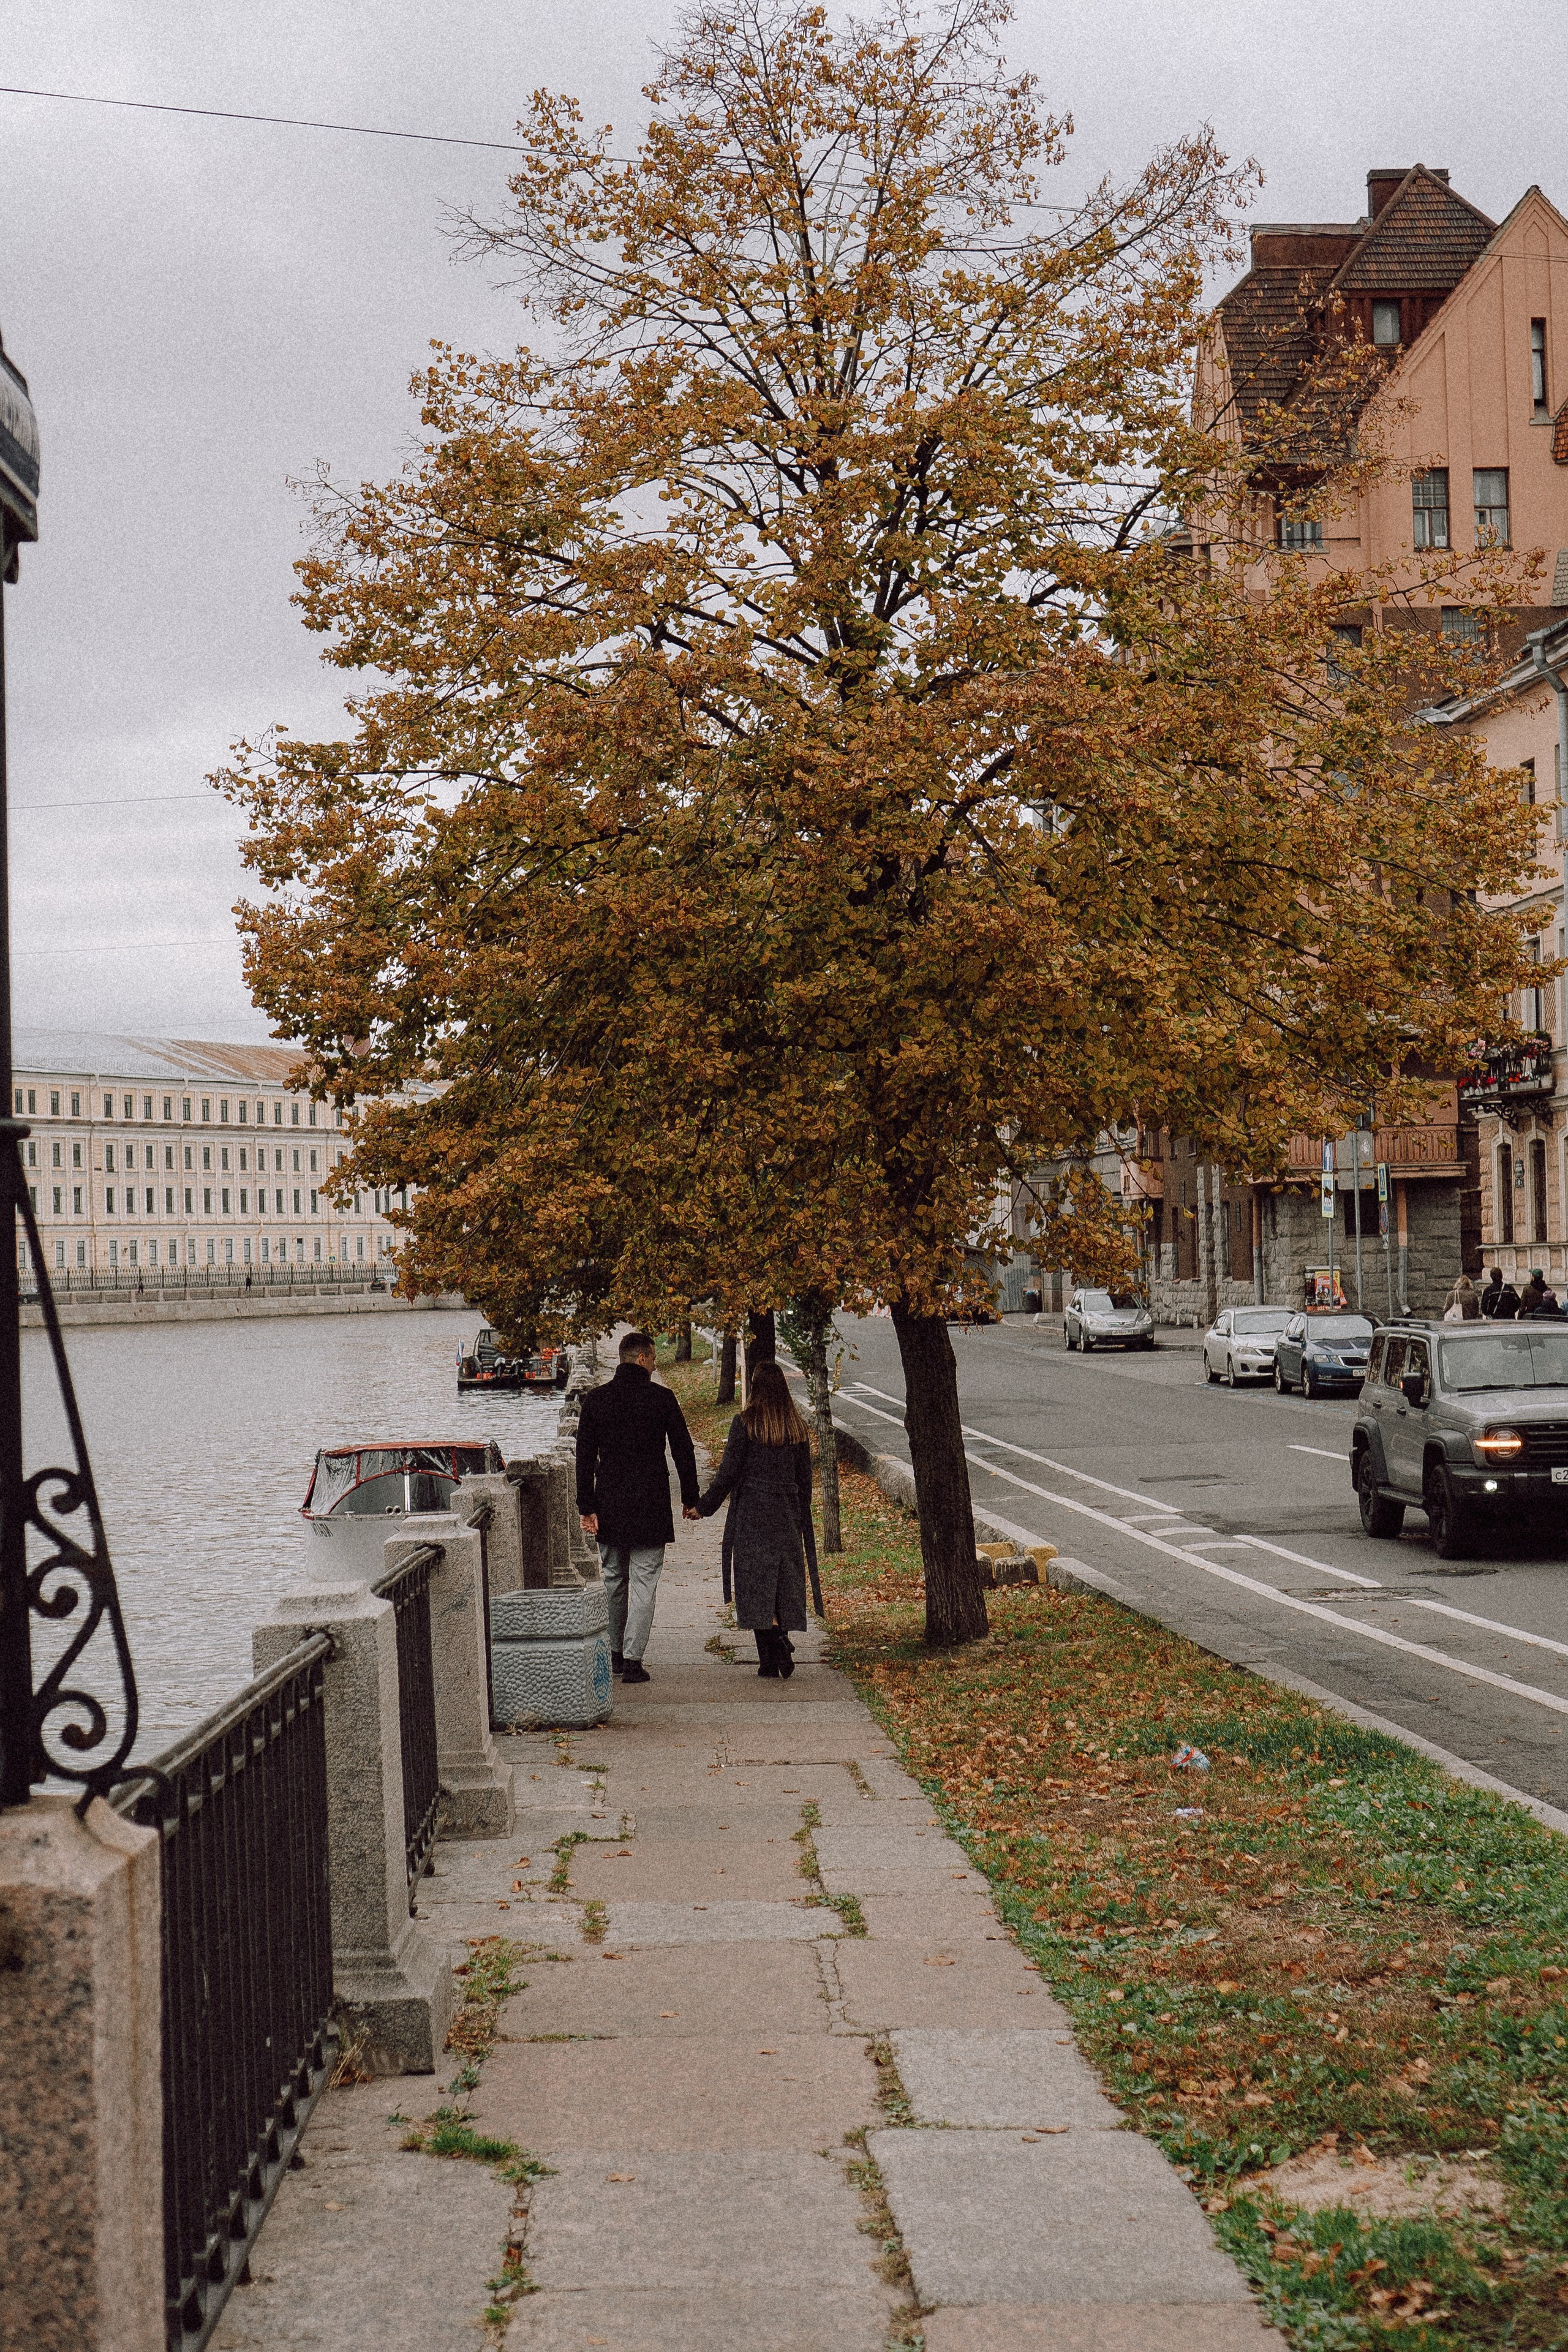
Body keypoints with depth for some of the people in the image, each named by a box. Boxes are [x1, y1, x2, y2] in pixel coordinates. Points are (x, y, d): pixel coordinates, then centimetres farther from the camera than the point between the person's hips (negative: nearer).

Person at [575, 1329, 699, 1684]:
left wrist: (586, 1506, 3)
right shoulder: (661, 1398, -6)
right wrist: (690, 1499, 7)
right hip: (650, 1507, -3)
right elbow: (683, 1451, -3)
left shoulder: (595, 1399, 2)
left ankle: (615, 1654, 25)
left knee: (613, 1581, 17)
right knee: (643, 1584, 0)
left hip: (609, 1505, 3)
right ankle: (632, 1660, -6)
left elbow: (584, 1457, 1)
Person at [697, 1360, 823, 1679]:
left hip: (752, 1513, -4)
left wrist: (704, 1507, 1)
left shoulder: (745, 1423, -8)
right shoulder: (797, 1427, 4)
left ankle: (769, 1660, -10)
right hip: (787, 1515, 4)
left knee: (757, 1583, 0)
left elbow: (729, 1473, -9)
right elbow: (805, 1479, 9)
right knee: (785, 1582, 11)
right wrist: (800, 1519, 18)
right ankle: (783, 1646, 5)